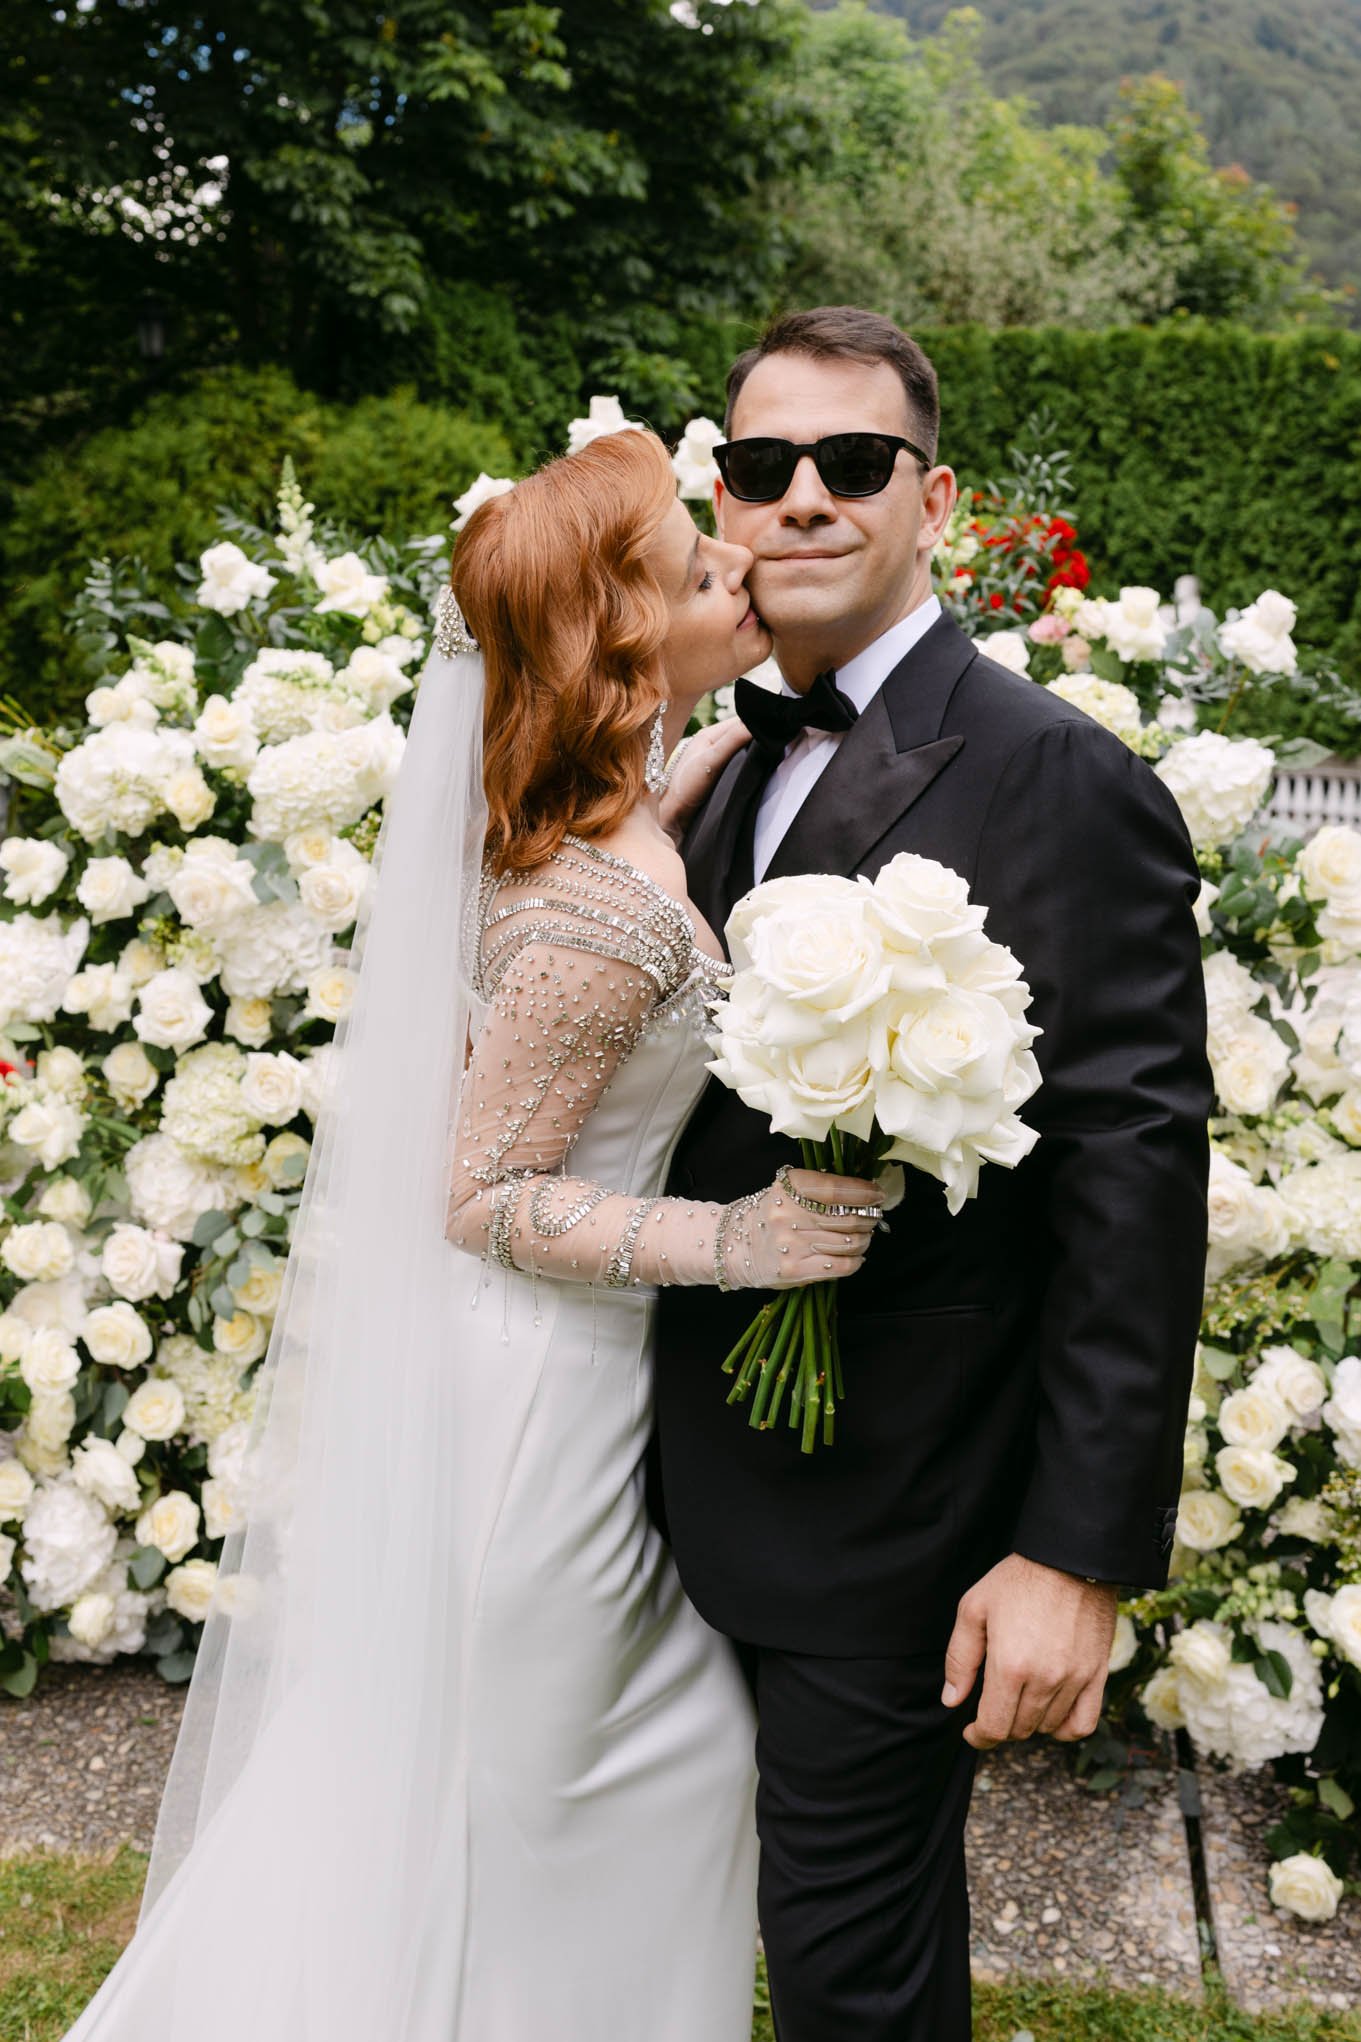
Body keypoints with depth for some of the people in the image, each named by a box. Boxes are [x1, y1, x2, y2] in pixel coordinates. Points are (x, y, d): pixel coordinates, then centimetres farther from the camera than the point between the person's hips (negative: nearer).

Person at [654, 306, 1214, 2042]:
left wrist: (1080, 1555, -20)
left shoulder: (1062, 782, -17)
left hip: (895, 1510, -7)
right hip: (733, 1483, 7)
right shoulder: (750, 762, 8)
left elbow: (1136, 1181, -20)